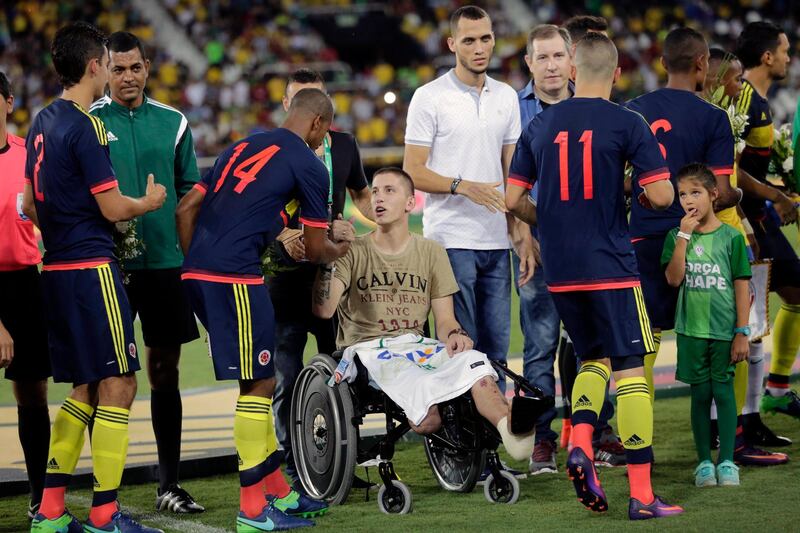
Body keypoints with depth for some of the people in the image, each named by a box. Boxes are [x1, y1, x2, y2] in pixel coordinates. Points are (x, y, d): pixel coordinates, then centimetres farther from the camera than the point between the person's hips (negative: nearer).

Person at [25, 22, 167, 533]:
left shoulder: (43, 123, 13)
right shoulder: (86, 126, -14)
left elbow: (30, 205, 21)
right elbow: (113, 207, -14)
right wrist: (151, 201, 5)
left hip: (57, 269, 9)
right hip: (92, 267, -9)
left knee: (86, 389, 14)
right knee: (118, 384, -5)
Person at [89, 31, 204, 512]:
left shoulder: (173, 124, 8)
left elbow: (190, 194, 13)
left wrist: (188, 253, 5)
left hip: (165, 263, 3)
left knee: (165, 370, 7)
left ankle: (169, 485, 14)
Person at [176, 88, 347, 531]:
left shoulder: (243, 147, 21)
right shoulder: (309, 166, 0)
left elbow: (186, 208, 18)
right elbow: (315, 251, 6)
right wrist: (342, 249, 27)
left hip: (197, 273, 8)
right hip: (235, 278, -8)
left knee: (258, 381, 17)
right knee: (258, 383, 0)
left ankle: (279, 493, 23)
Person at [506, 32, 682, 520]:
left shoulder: (541, 125, 6)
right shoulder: (627, 123, -7)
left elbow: (513, 199, 8)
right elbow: (662, 196, -12)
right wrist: (640, 198, 10)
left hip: (559, 273, 4)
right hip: (611, 267, -4)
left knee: (593, 358, 22)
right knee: (630, 369, 1)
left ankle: (580, 443, -5)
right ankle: (641, 495, -2)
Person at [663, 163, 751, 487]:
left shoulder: (731, 237, -3)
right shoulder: (676, 236, 3)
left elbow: (742, 287, -1)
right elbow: (673, 279, -10)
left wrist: (742, 333, -4)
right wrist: (684, 236, -13)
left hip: (724, 330, -2)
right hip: (691, 330, 2)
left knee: (723, 391, 0)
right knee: (700, 394, 6)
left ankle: (727, 462, 7)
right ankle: (704, 462, 12)